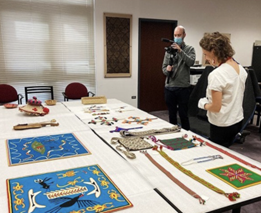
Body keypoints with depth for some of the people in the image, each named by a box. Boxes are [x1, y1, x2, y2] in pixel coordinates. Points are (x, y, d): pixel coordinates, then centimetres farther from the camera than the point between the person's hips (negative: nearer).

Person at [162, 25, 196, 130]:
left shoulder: (189, 49, 2)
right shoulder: (169, 50, 8)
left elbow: (191, 62, -16)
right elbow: (164, 67, 6)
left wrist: (180, 51, -24)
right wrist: (167, 70, -17)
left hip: (183, 87, -3)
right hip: (169, 87, 3)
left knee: (183, 115, 4)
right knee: (172, 115, 13)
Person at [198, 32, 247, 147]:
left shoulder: (216, 75, -23)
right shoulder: (241, 68, 3)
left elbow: (216, 107, -22)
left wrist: (204, 104, -4)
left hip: (222, 126, -8)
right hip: (238, 120, 8)